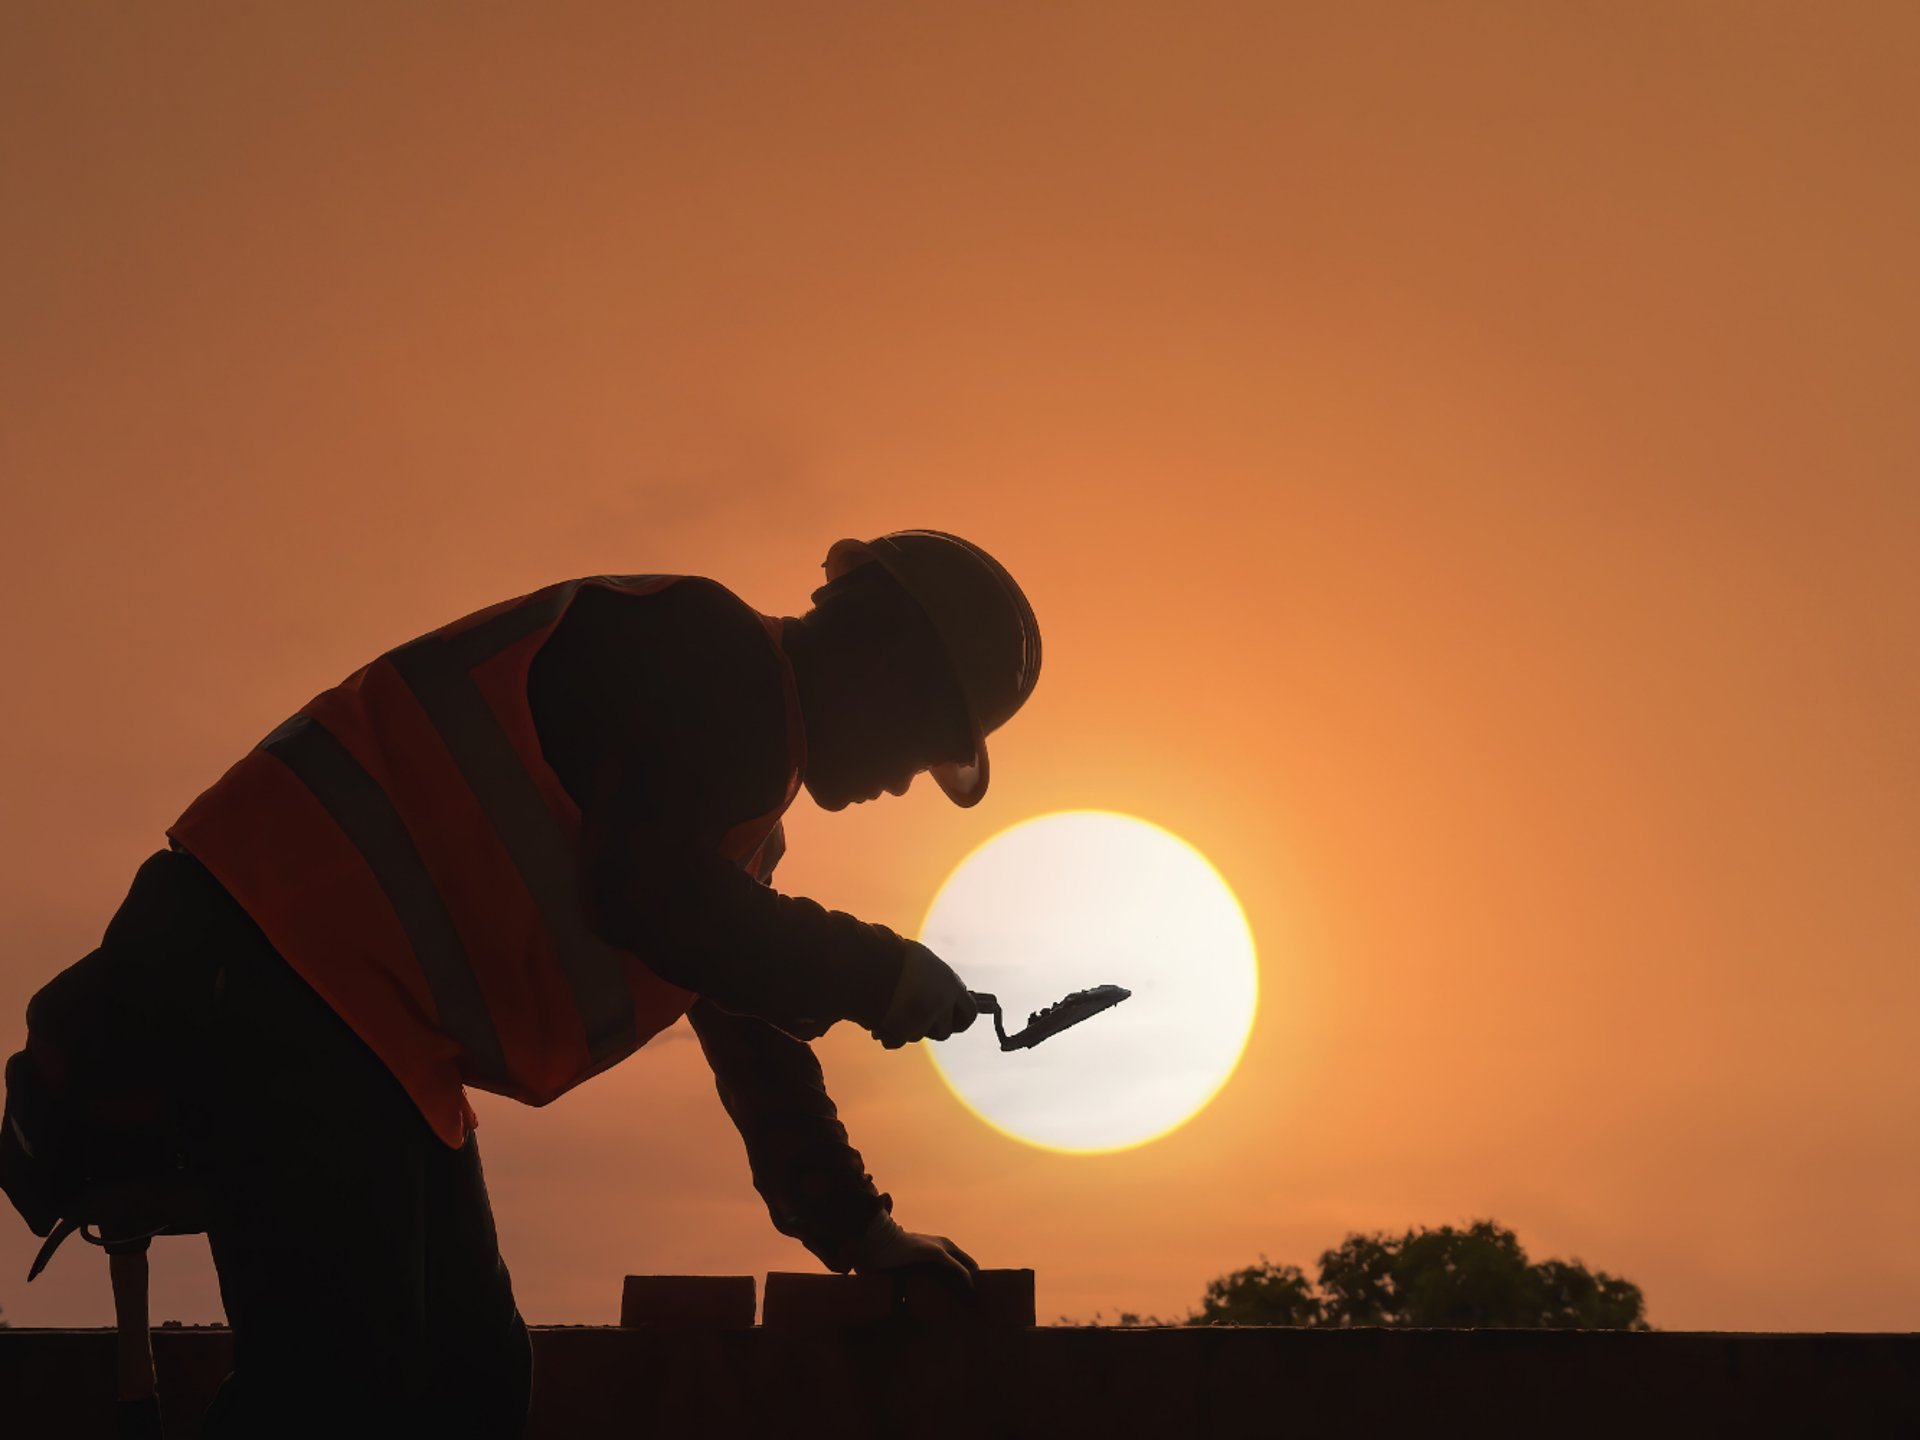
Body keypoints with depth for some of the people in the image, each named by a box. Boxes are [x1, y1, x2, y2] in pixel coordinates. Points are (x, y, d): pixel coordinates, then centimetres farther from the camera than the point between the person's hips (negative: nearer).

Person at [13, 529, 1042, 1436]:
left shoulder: (747, 779, 22)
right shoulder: (712, 653, -9)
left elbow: (750, 1035, 26)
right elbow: (649, 899, -23)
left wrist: (861, 1233, 25)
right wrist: (879, 976, -10)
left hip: (371, 1026, 10)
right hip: (279, 963, -10)